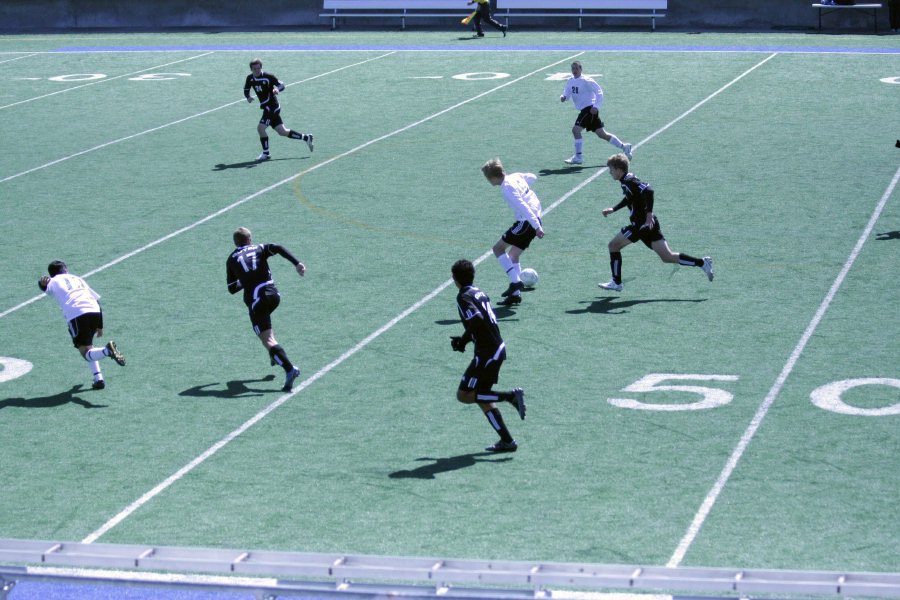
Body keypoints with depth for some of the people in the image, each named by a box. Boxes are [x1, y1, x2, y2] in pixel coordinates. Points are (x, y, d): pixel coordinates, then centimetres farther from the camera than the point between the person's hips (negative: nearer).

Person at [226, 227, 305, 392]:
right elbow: (278, 248, -5)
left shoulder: (231, 260, 17)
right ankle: (276, 356, 32)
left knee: (267, 339, -9)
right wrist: (297, 263, -12)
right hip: (274, 294, 3)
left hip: (255, 300, -3)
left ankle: (289, 368, -28)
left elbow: (232, 289, 18)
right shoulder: (259, 249, 16)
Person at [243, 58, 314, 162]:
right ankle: (306, 138, 26)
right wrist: (248, 97, -5)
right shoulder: (250, 78, 3)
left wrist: (277, 89, -33)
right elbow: (246, 90, 17)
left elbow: (282, 85, -11)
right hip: (266, 107, 7)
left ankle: (266, 154, -1)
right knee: (282, 132, 12)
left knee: (260, 128, -15)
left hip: (272, 106, -7)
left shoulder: (268, 76, -15)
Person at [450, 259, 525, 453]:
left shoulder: (463, 298, -11)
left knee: (464, 395, -2)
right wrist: (464, 339, 17)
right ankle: (507, 441, 12)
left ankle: (510, 396, -10)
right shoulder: (480, 294, 15)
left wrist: (463, 340, -13)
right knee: (482, 397, 15)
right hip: (498, 348, 9)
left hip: (486, 353, -9)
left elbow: (477, 320, -26)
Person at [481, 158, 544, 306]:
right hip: (535, 219, 9)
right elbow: (532, 177, 27)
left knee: (498, 248, -2)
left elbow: (523, 207, -25)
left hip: (526, 221, -9)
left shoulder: (507, 189, -19)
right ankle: (515, 294, 14)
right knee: (513, 255, 15)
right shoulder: (515, 176, 7)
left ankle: (515, 282, -9)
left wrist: (537, 227, -28)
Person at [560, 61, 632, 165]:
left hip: (590, 109, -8)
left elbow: (599, 91, -14)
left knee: (575, 129, -16)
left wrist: (596, 107, -23)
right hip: (584, 110, 8)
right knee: (602, 134, 11)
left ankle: (578, 157, -9)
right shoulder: (570, 81, 11)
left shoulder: (586, 81, -13)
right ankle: (624, 147, 22)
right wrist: (563, 97, -5)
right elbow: (567, 93, 19)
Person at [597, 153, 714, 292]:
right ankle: (702, 262, -3)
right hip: (648, 224, 9)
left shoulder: (628, 181, -14)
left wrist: (648, 214, -29)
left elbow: (648, 191, -28)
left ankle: (616, 282, 7)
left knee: (613, 246, 4)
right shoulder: (627, 180, 16)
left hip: (642, 223, -9)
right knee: (667, 257, 5)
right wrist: (613, 209, 33)